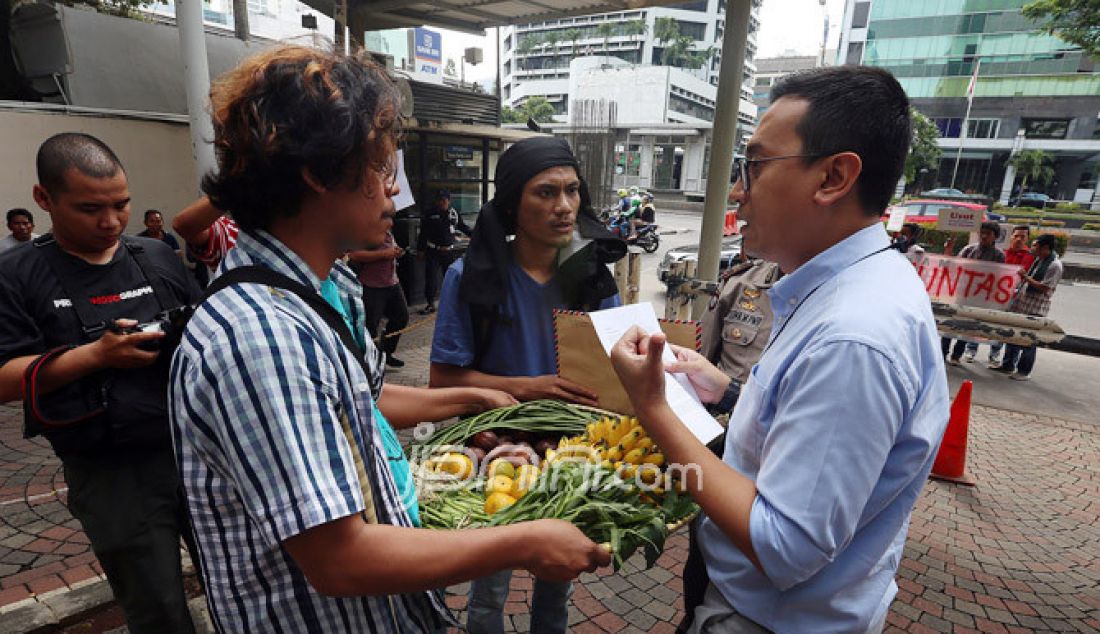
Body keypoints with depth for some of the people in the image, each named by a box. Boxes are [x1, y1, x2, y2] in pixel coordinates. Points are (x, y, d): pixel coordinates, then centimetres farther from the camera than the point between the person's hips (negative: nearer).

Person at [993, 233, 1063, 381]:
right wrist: (1019, 290, 14)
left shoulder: (1055, 265, -14)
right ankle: (1008, 365, 26)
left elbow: (1044, 288, -19)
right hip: (1022, 304, 9)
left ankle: (1024, 372, 11)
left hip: (1035, 309, -9)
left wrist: (1026, 278, -17)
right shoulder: (1038, 259, 10)